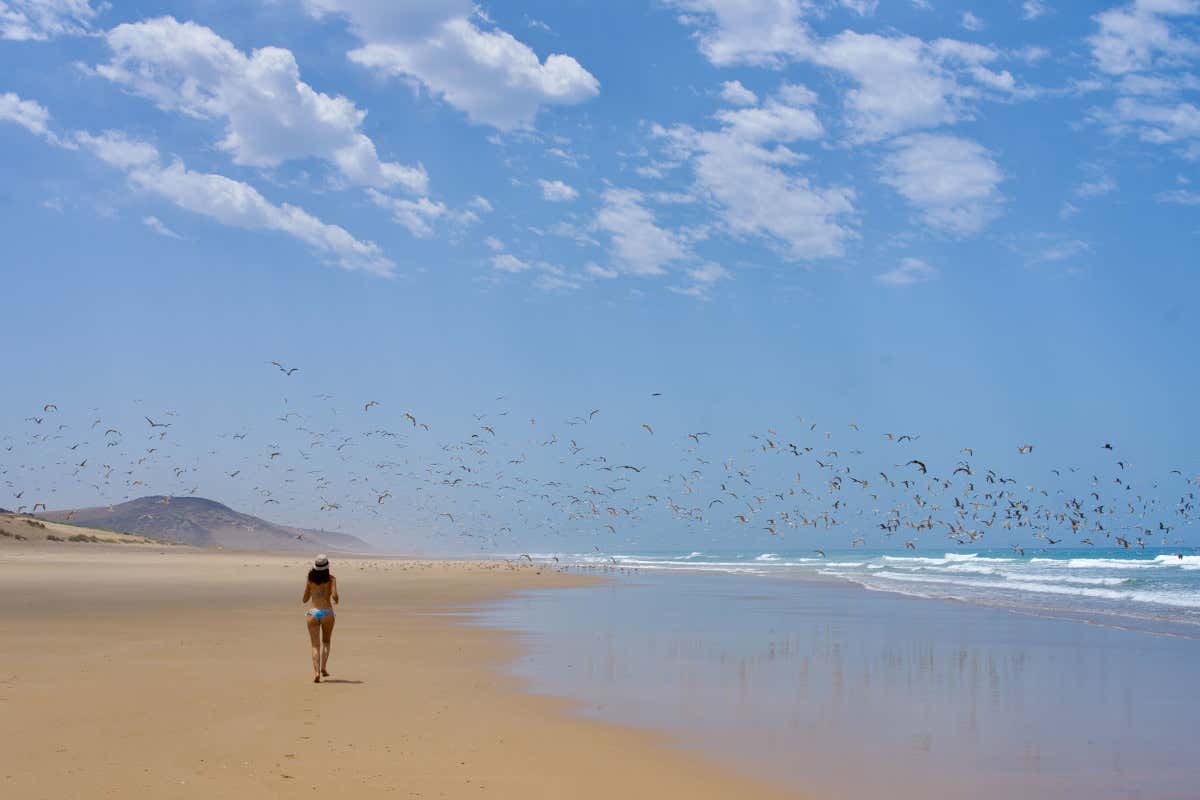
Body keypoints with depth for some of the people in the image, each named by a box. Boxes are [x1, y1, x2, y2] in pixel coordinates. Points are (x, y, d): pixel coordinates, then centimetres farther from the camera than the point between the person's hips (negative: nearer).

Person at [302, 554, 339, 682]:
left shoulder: (310, 578, 3)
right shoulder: (331, 578, -4)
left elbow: (304, 600, 9)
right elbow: (334, 596, -13)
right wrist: (336, 600, 10)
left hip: (313, 613, 1)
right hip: (327, 613, -1)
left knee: (315, 645, 2)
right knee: (326, 642, 21)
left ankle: (316, 672, -14)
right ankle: (323, 667, 5)